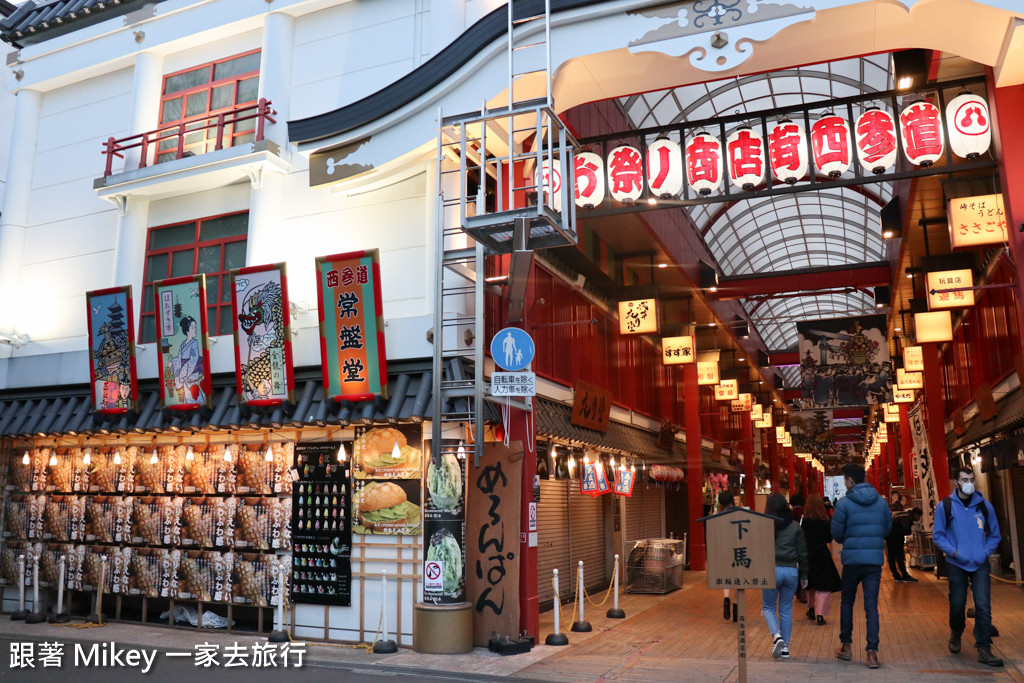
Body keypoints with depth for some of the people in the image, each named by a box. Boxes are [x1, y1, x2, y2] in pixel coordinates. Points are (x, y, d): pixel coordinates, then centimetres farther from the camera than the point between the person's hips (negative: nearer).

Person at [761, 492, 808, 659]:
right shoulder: (795, 527, 6)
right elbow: (802, 553, 7)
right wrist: (803, 576, 14)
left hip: (771, 570, -3)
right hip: (791, 571, 3)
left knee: (768, 607, 11)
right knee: (786, 610, 13)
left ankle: (777, 636, -12)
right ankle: (785, 647, 15)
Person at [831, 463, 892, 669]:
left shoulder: (844, 503, -8)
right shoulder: (881, 502, 3)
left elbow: (837, 534, -5)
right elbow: (887, 529, 12)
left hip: (852, 559, -2)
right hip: (875, 560, 2)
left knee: (847, 603, 14)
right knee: (871, 606, 3)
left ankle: (846, 647, 22)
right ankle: (872, 653, -2)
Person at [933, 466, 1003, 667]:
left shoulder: (984, 505, 2)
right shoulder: (945, 506, -2)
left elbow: (994, 535, 11)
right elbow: (937, 535, 2)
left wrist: (986, 552, -4)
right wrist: (954, 551, -12)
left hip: (980, 564, 1)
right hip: (956, 564, 0)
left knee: (983, 606, -8)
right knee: (957, 605, 9)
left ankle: (983, 649, 0)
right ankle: (955, 634, 36)